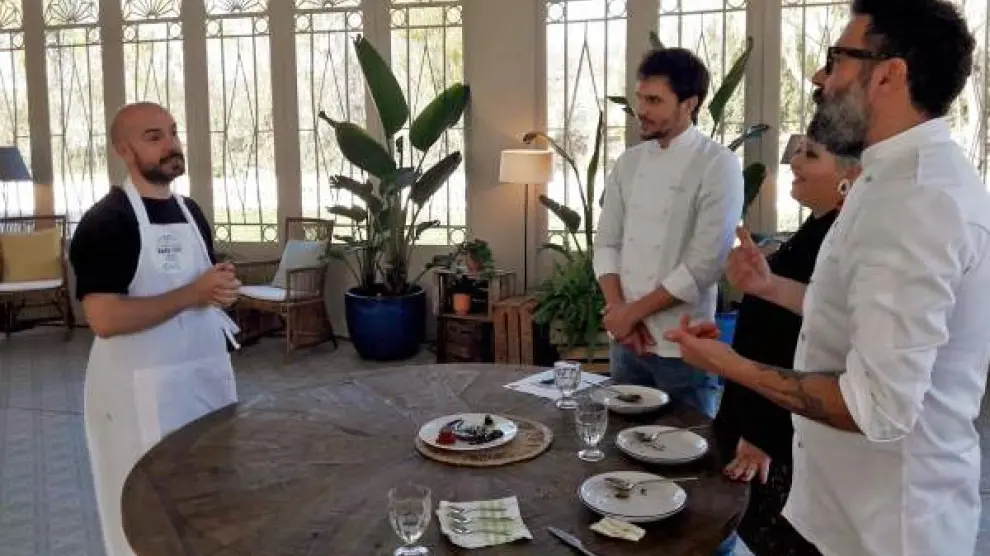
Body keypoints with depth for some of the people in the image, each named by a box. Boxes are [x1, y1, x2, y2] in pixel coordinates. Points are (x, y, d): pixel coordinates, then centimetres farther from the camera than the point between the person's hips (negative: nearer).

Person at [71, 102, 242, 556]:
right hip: (142, 388, -7)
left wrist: (221, 288, -2)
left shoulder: (190, 211, 9)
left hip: (207, 373, 8)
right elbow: (105, 319, -24)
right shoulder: (105, 222, -15)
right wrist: (193, 295, -22)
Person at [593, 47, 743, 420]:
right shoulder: (629, 163, 7)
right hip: (624, 340, 5)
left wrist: (632, 312, -12)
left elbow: (705, 264, -16)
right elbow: (606, 244, 6)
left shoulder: (718, 165, -10)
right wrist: (617, 312, -9)